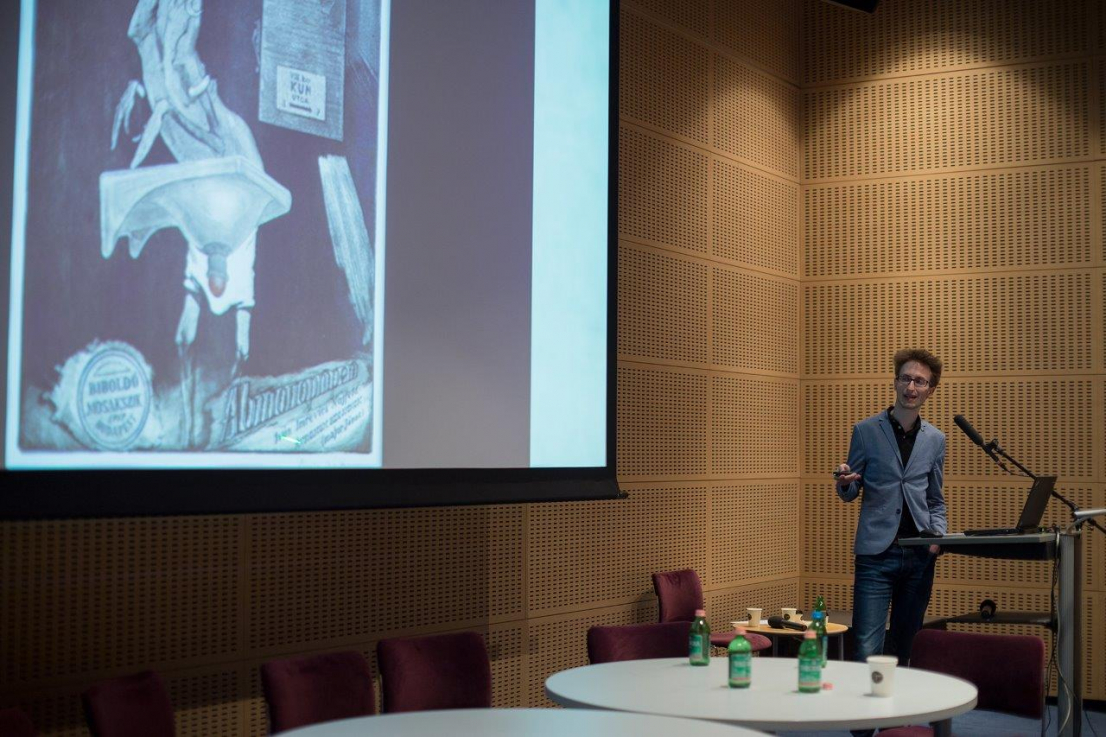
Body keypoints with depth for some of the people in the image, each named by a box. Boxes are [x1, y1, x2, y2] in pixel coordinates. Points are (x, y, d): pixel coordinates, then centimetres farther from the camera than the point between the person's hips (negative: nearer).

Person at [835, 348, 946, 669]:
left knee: (905, 648, 9)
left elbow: (936, 500, 18)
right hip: (876, 554, -3)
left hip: (919, 556, 3)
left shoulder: (935, 440, 11)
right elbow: (850, 494, 7)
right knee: (867, 650, -10)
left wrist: (939, 534, -1)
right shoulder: (866, 431, 2)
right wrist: (845, 482, -17)